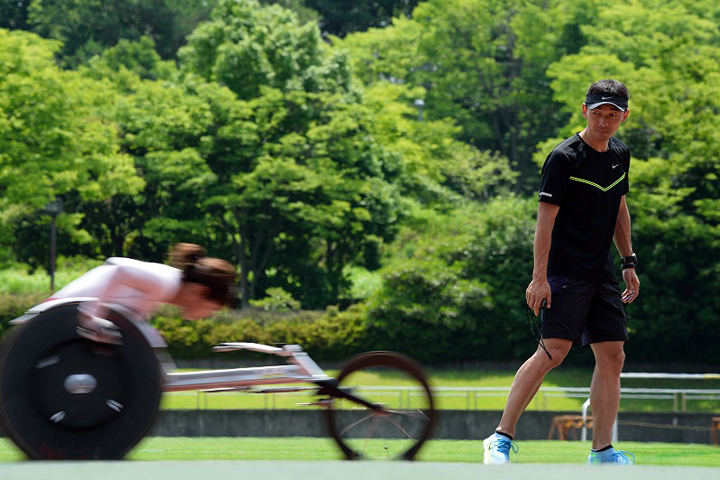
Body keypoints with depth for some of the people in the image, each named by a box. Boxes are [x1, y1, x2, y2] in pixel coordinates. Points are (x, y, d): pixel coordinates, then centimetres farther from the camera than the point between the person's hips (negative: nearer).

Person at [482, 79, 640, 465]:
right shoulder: (564, 158, -11)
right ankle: (501, 438, -14)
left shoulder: (620, 155, 11)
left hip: (602, 274, 8)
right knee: (553, 350, -18)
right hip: (565, 272, -8)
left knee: (612, 356, 3)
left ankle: (602, 449, 9)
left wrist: (629, 263, 22)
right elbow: (546, 218, -14)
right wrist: (539, 276, -19)